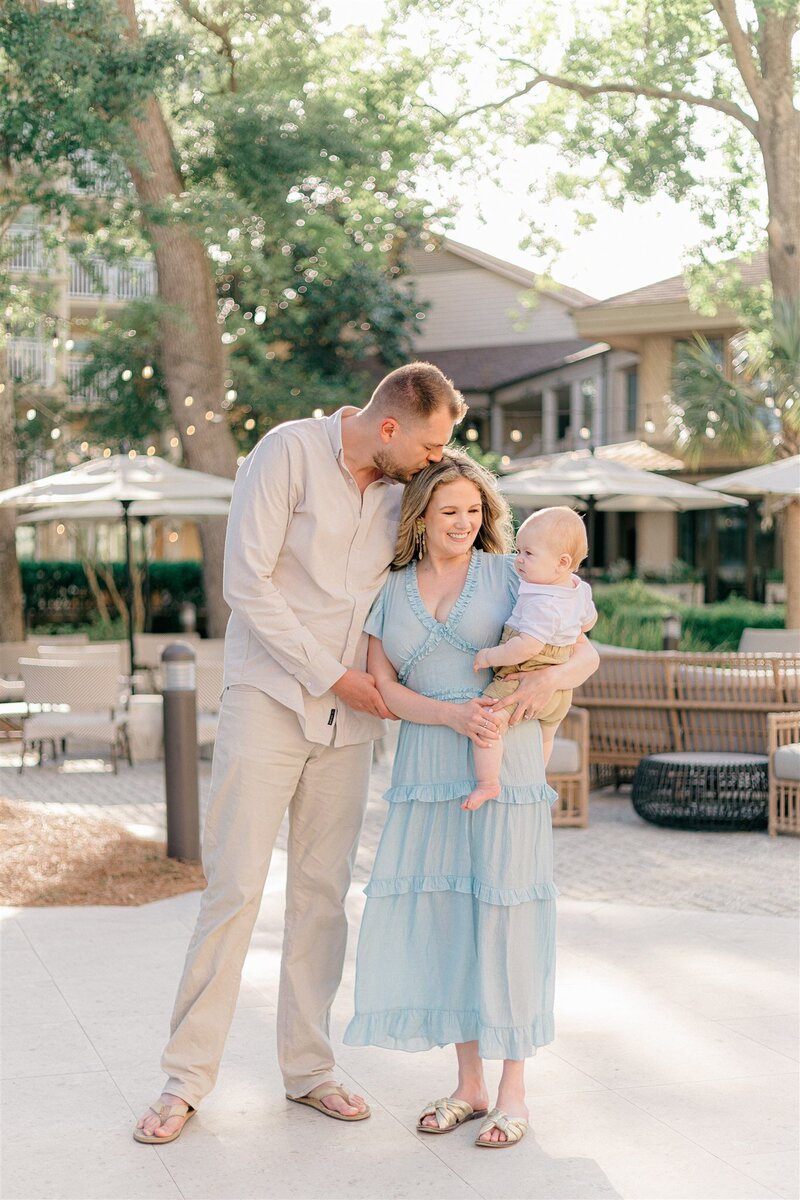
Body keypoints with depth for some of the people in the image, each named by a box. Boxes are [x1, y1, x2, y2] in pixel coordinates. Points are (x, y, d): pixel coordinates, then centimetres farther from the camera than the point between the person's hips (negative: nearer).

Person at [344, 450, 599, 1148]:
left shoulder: (509, 574, 4)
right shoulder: (390, 592, 12)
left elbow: (588, 652, 3)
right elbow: (383, 690, 3)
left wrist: (553, 676, -20)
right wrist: (453, 714, -14)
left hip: (504, 767, -3)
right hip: (426, 774, 3)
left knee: (504, 913, -3)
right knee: (440, 917, 2)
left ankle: (513, 1092, 8)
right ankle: (469, 1084, 16)